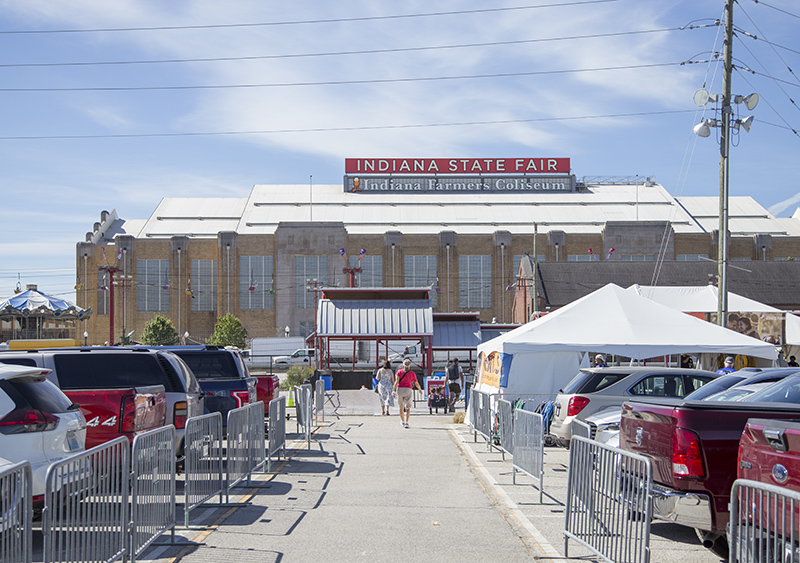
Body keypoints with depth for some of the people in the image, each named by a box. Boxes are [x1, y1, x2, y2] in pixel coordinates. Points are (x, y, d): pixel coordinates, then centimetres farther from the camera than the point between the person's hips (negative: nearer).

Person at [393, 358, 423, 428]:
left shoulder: (399, 371, 3)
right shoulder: (412, 373, 1)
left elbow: (397, 381, -8)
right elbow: (416, 383, 8)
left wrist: (394, 390, -11)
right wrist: (420, 389, 26)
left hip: (400, 389, 2)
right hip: (408, 390, -2)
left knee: (401, 407, 17)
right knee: (408, 408, -1)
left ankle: (402, 421, 34)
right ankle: (406, 422, -17)